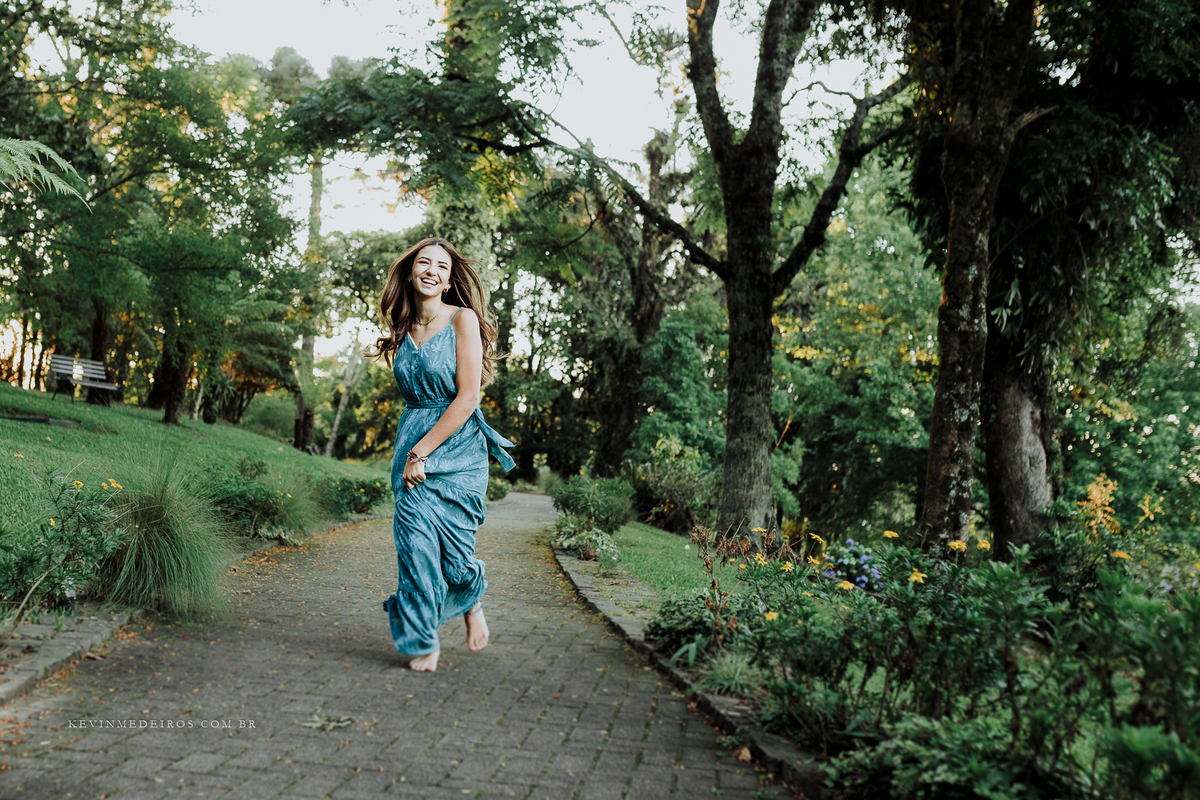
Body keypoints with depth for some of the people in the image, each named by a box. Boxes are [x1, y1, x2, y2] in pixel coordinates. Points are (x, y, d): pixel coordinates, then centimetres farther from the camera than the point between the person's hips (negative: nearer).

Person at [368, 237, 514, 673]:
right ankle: (422, 640, 6)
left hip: (457, 446, -4)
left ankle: (473, 600, 32)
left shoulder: (463, 320, -7)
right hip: (413, 445, 4)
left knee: (454, 555, -2)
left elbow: (467, 398, -13)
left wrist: (422, 451, -14)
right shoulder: (404, 330, 10)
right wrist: (411, 452, 7)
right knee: (417, 541, -8)